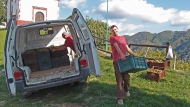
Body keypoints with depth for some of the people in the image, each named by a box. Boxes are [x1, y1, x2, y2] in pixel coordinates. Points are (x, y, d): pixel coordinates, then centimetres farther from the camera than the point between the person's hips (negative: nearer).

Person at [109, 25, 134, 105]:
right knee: (119, 79, -7)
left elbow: (127, 48, 21)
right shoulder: (112, 38, 4)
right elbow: (116, 47, -13)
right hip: (117, 60, -5)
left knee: (126, 77, 9)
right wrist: (121, 54, -28)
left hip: (125, 59, 5)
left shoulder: (123, 38, 23)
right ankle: (120, 98, -2)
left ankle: (126, 90, 36)